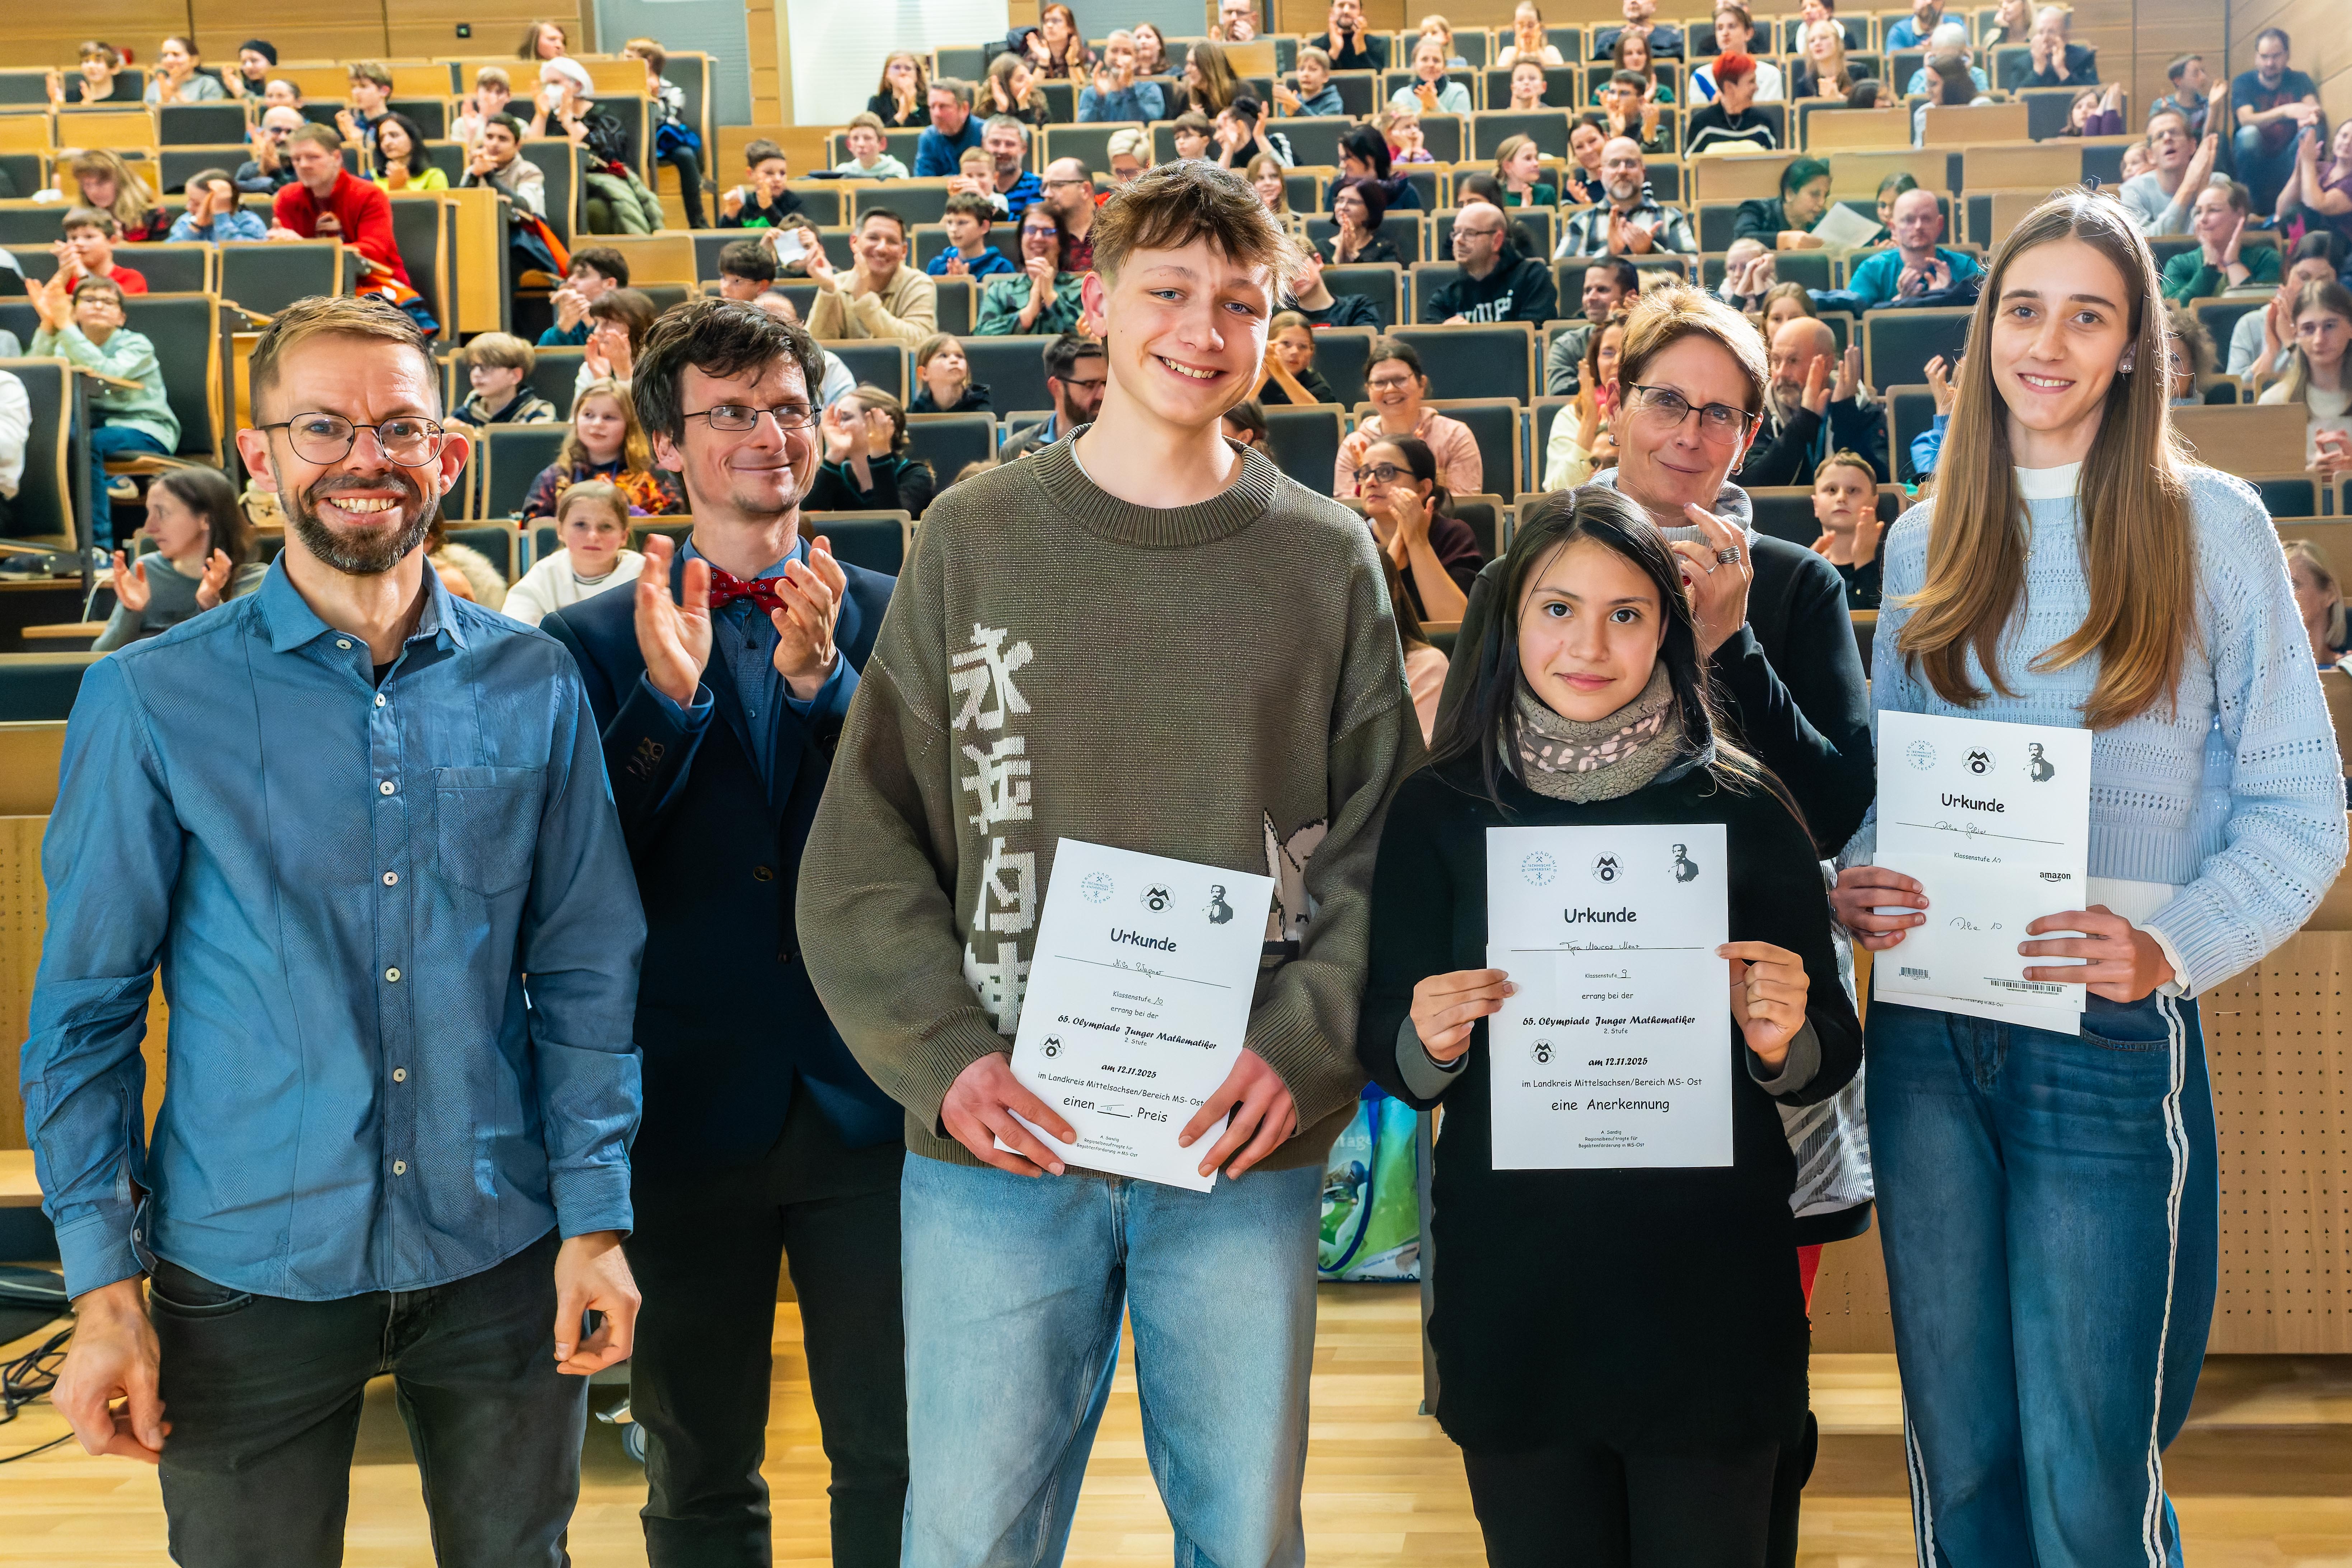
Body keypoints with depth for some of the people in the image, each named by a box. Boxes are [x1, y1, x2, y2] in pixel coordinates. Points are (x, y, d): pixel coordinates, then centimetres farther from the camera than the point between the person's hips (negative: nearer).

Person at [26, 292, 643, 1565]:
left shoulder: (533, 686, 1)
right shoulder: (151, 700, -4)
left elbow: (586, 972, 5)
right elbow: (84, 1007, -2)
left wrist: (595, 1219, 0)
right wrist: (102, 1283, -6)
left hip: (500, 1261, 2)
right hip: (250, 1269, -1)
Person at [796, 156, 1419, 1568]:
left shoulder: (1326, 557, 5)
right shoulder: (974, 536, 3)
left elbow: (1387, 844, 4)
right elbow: (866, 844, 1)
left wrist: (1301, 1045, -10)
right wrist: (945, 1056, -10)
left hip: (1248, 1147, 1)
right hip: (998, 1140, 0)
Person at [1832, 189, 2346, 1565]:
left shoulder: (2209, 524, -1)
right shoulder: (1927, 543, 10)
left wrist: (2173, 945, -18)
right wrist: (1855, 887, -6)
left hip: (2113, 1036, -3)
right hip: (1929, 1027, 4)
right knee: (1957, 1451, 11)